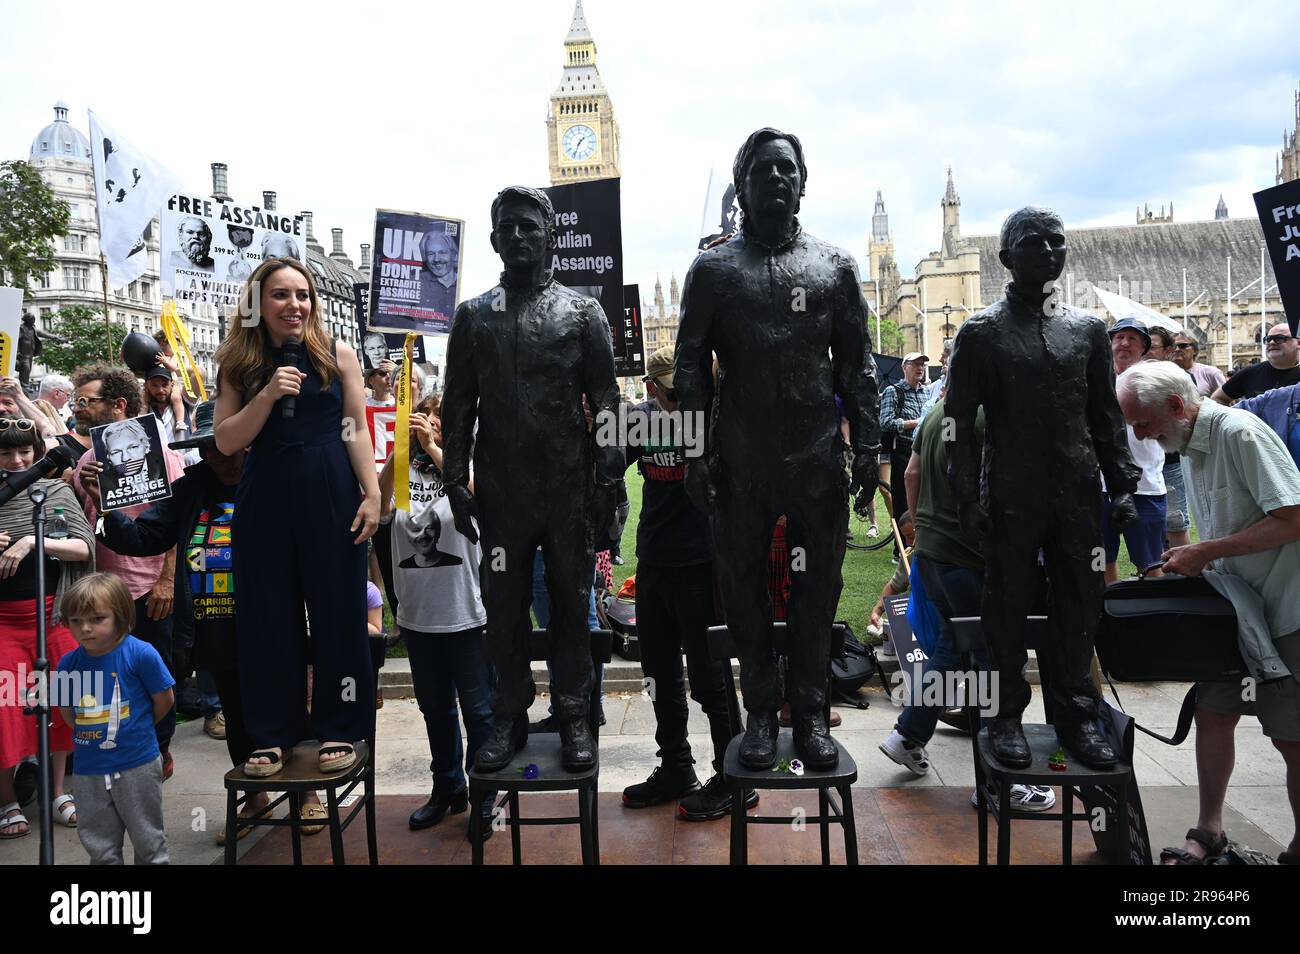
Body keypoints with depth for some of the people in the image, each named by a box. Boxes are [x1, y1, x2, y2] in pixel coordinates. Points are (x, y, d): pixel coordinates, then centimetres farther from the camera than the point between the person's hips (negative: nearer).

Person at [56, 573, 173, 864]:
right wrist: (89, 735, 6)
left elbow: (165, 700, -6)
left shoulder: (141, 654, -18)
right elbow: (67, 711, 13)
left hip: (137, 766, -4)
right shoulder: (69, 663, -4)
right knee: (100, 848, 17)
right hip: (88, 770, 4)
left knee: (148, 842, 12)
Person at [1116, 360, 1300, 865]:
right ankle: (1209, 832, 21)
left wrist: (1205, 553, -22)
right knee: (1213, 714, 8)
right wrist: (1189, 560, 2)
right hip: (1237, 604, 8)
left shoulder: (1241, 434, -19)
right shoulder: (1189, 445, 8)